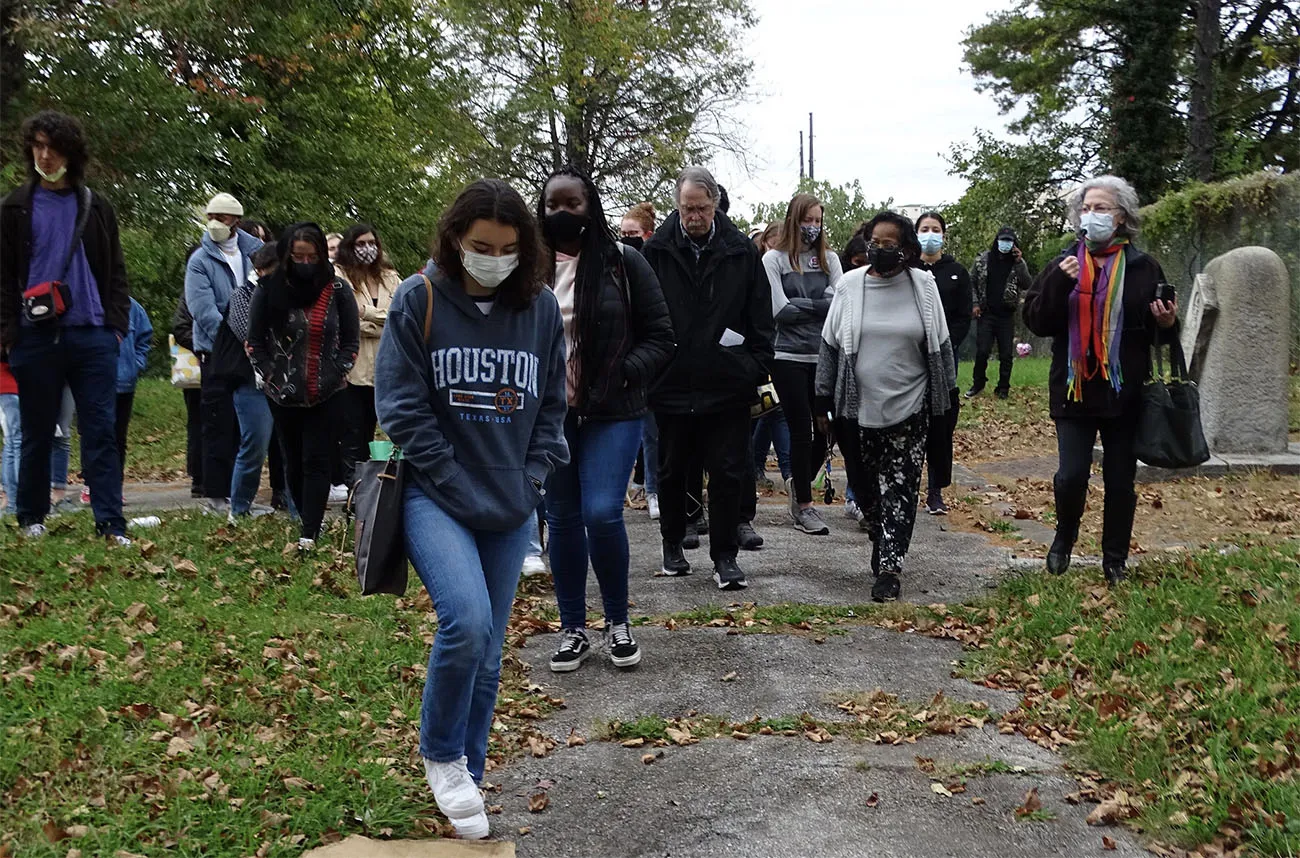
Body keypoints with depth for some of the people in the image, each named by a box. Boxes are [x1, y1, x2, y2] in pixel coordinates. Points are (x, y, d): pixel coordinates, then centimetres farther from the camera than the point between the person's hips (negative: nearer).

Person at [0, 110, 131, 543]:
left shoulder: (96, 207, 11)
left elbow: (115, 273, 13)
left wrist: (117, 324, 2)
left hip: (93, 336, 1)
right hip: (37, 337, -1)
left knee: (101, 431, -3)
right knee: (37, 433, 8)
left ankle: (111, 524, -3)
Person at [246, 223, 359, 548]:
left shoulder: (338, 290, -2)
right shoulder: (269, 290, -2)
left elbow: (352, 340, 5)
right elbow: (255, 341, 4)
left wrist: (338, 372, -6)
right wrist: (270, 375, -5)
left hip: (327, 394, -1)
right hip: (284, 395, 1)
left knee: (315, 460, -6)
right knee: (294, 461, 10)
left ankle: (310, 534, -8)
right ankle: (308, 519, 24)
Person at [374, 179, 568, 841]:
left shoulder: (542, 308, 4)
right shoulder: (418, 300, -6)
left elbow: (552, 405, 11)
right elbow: (402, 407, -8)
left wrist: (531, 481, -1)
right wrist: (461, 488, -12)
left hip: (512, 510, 4)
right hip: (435, 498, -4)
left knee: (488, 651, 9)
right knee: (467, 620, -24)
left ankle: (466, 779, 29)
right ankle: (441, 755, 2)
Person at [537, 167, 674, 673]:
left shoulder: (623, 264, -1)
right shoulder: (530, 269, 3)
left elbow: (660, 338, 1)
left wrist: (622, 377, -13)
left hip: (612, 414, -2)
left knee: (602, 514, -12)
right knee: (562, 519, 9)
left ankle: (618, 622, 13)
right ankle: (573, 630, 24)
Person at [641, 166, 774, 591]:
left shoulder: (742, 251, 2)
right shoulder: (656, 251, 0)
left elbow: (761, 318, 6)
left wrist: (758, 369, 1)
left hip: (728, 385, 0)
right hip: (671, 383, 1)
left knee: (729, 473, 1)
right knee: (672, 471, 14)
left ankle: (725, 556, 11)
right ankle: (672, 545, 32)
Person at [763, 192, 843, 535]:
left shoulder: (829, 259, 11)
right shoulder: (774, 259, 0)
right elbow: (780, 310, -9)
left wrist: (800, 305, -12)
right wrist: (819, 305, -5)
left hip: (824, 356, 4)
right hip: (789, 357, -3)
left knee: (825, 428, 5)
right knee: (801, 430, 1)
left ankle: (799, 484, 32)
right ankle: (804, 507, 13)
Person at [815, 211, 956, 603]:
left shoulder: (923, 286, -1)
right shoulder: (850, 285, 0)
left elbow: (941, 346, 8)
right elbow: (830, 346, 5)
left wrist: (946, 395, 8)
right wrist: (824, 401, 5)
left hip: (907, 409, -1)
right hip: (856, 408, 1)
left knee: (899, 490, -3)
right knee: (864, 486, 11)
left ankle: (889, 568, 0)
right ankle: (884, 542, 34)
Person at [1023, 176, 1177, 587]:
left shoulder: (1143, 267, 1)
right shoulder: (1064, 263, 3)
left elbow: (1160, 324, 10)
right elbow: (1035, 321, -5)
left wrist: (1166, 323, -13)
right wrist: (1058, 283, -19)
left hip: (1125, 393, 0)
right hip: (1073, 389, 0)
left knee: (1120, 481, 8)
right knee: (1071, 475, -6)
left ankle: (1115, 561, 25)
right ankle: (1064, 539, 24)